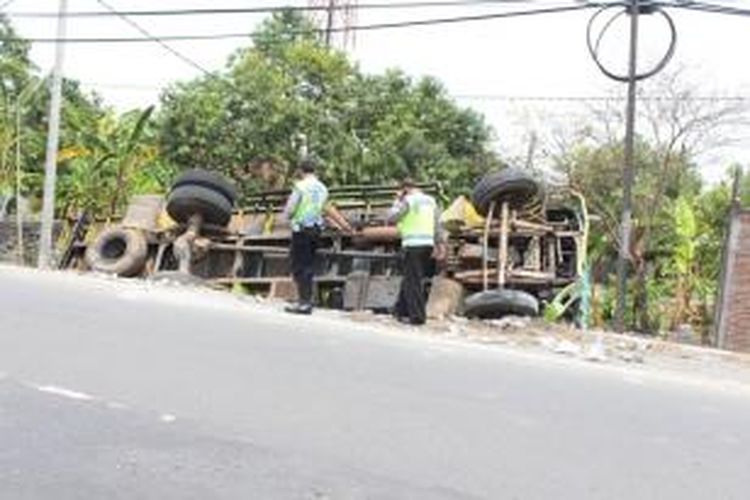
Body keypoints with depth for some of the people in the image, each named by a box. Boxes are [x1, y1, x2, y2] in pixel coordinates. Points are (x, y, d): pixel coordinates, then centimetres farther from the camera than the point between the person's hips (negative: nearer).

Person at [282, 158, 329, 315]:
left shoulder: (300, 186, -10)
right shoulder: (323, 188, 9)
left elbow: (290, 207, -9)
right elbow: (322, 209, 13)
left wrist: (288, 216, 11)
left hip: (301, 229, -6)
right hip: (316, 228, 6)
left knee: (299, 266, -3)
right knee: (309, 265, 11)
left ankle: (304, 302, -7)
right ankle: (308, 301, 13)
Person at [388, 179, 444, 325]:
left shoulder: (408, 200, -6)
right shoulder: (430, 200, 15)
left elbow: (391, 217, -5)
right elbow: (437, 224, 15)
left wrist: (398, 201, 6)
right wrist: (438, 243, 19)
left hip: (412, 245, -7)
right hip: (428, 244, 7)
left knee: (413, 281, -3)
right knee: (410, 279, 17)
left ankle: (417, 316, -4)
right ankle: (402, 310, 24)